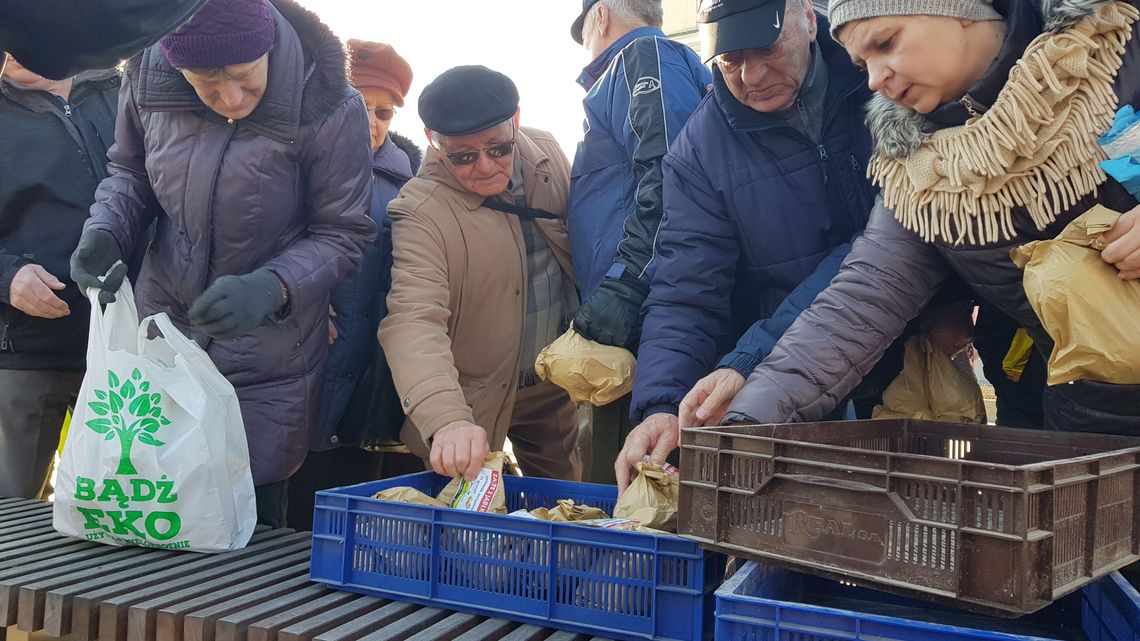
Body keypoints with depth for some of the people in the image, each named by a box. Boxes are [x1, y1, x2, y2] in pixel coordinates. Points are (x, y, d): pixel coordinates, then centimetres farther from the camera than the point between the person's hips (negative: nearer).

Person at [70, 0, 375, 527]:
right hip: (161, 326, 4)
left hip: (267, 357, -3)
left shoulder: (328, 108, -19)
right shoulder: (148, 75, -7)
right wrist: (105, 231, -10)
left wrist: (270, 287, -28)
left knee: (252, 518, 3)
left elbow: (344, 235, -11)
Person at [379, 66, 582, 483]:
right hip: (475, 399, -5)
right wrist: (446, 420, -51)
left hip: (554, 387, 5)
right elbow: (414, 320, -36)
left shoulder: (545, 153, -7)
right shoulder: (421, 213, -25)